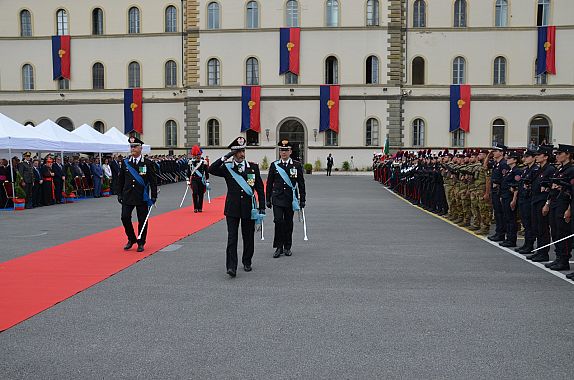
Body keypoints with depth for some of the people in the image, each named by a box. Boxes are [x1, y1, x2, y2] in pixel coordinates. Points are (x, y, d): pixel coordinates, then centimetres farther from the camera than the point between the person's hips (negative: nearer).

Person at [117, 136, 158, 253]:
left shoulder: (148, 163, -2)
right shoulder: (125, 162, 6)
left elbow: (153, 181, -1)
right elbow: (120, 180, 12)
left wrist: (154, 196, -5)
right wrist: (119, 194, 7)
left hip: (142, 197, -2)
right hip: (127, 196, 2)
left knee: (142, 220, 2)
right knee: (125, 217, -4)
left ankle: (141, 243, 16)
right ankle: (131, 239, 17)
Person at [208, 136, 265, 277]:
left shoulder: (253, 167, 4)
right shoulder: (227, 167, 2)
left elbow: (260, 188, 7)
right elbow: (211, 170, -16)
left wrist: (262, 207, 3)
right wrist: (225, 157, -18)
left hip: (249, 208, 2)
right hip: (232, 208, -1)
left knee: (248, 237, 11)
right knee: (232, 238, -6)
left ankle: (247, 262, 29)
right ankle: (231, 266, -7)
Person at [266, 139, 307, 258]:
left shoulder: (297, 165, 2)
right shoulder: (274, 165, 3)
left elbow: (301, 184, 5)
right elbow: (269, 183, 7)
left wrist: (302, 200, 2)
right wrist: (268, 199, 4)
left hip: (291, 199, 1)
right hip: (277, 198, 0)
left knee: (288, 223, 7)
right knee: (278, 221, -11)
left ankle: (287, 247, 19)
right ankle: (279, 247, -1)